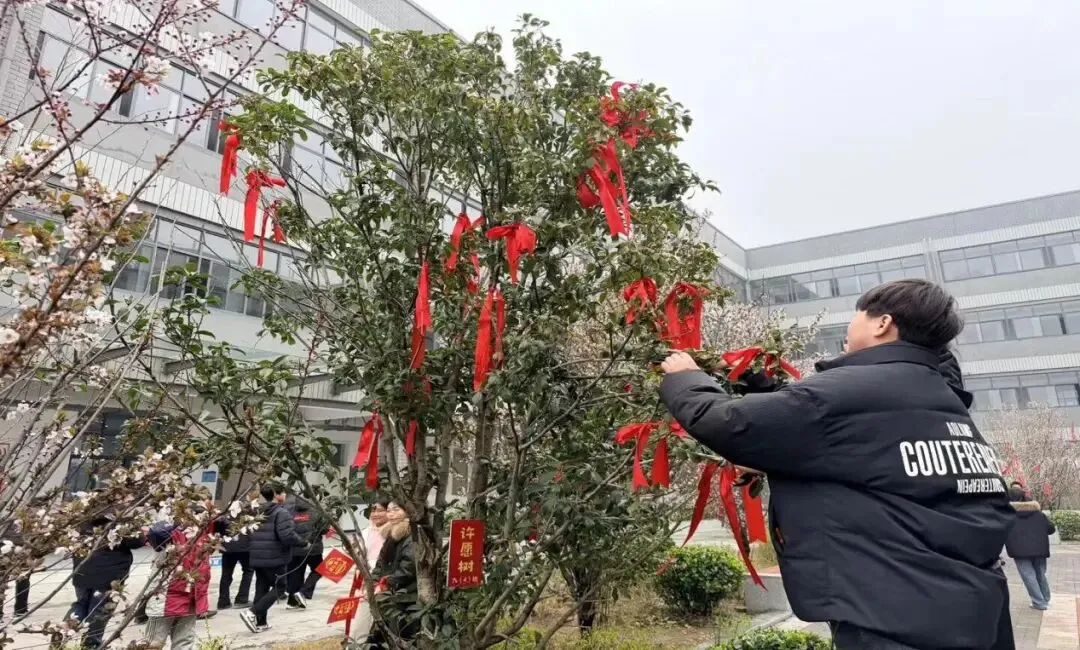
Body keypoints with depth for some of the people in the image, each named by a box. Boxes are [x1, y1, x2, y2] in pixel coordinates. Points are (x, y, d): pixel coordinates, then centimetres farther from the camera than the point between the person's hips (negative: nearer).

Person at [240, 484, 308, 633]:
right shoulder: (282, 512, -13)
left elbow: (252, 532, 20)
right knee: (278, 588, 3)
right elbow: (287, 535, -23)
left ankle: (260, 622, 16)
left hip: (257, 557, 8)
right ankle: (252, 613, -10)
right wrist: (304, 542, -10)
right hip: (275, 557, -8)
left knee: (261, 589, 13)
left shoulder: (260, 512, 12)